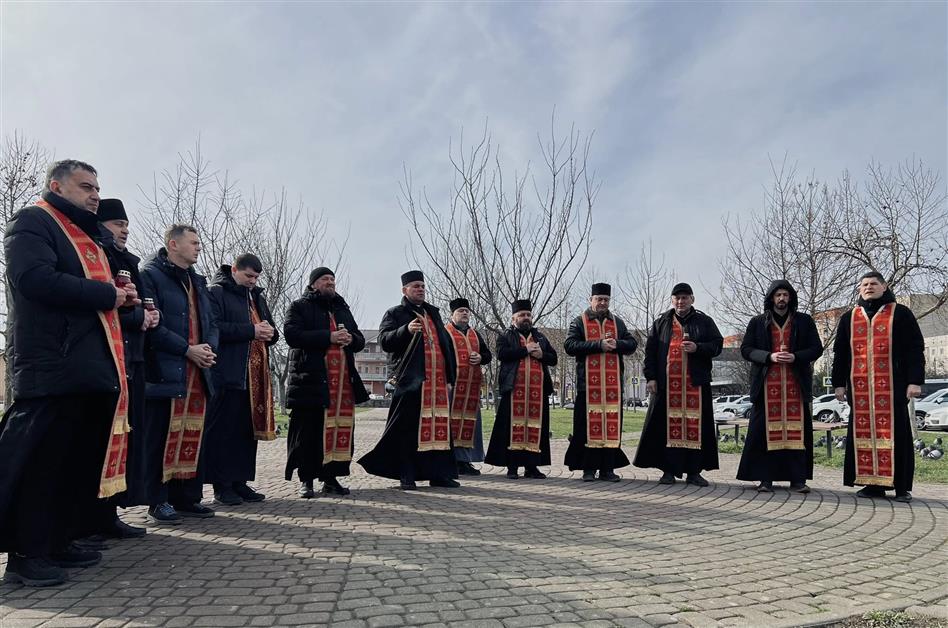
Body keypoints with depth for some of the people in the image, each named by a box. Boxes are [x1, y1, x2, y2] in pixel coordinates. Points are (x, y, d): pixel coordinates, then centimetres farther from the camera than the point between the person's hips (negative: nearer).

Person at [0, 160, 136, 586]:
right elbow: (37, 279, -20)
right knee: (38, 462, -6)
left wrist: (121, 297, 6)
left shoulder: (86, 236, 26)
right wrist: (108, 295, -13)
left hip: (93, 368, 10)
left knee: (81, 462, 12)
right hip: (52, 367, -9)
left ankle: (56, 543, 22)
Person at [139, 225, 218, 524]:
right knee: (160, 438, -1)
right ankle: (158, 501, 8)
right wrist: (187, 349, -15)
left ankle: (186, 497, 17)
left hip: (197, 374, 7)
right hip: (164, 372, -7)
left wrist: (210, 348, 0)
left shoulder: (197, 281, 21)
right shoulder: (151, 275, -3)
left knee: (191, 437, 9)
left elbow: (211, 323, 21)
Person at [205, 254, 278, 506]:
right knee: (223, 429, -4)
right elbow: (215, 328, -16)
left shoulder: (257, 296, 22)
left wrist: (268, 332, -1)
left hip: (254, 375, 8)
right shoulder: (216, 293, -2)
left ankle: (240, 481, 16)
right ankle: (222, 485, 3)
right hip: (226, 375, -7)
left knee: (248, 429, 9)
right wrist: (251, 330, -17)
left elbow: (272, 331, 23)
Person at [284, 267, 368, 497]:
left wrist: (351, 339, -2)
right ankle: (306, 480, 7)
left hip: (343, 381, 5)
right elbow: (292, 334, -10)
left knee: (341, 428, 1)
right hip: (310, 380, -5)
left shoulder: (343, 309, 24)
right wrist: (328, 337, -14)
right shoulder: (299, 307, 7)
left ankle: (330, 478, 11)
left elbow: (360, 340, 23)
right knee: (308, 430, -3)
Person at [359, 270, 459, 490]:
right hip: (409, 380, -5)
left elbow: (445, 342, 26)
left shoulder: (433, 313, 23)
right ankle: (407, 476, 3)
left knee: (438, 426, 5)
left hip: (438, 380, 6)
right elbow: (384, 340, -8)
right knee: (408, 429, -4)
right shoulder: (394, 313, 6)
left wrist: (450, 372, 17)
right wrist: (406, 330, -25)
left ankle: (438, 473, 12)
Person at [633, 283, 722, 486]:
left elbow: (717, 344, 6)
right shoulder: (661, 323, 12)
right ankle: (669, 470, 6)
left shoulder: (704, 322, 11)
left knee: (696, 425, 0)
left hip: (695, 383, 0)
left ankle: (694, 471, 8)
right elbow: (650, 351, 8)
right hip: (667, 383, 0)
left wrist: (698, 348, -12)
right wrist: (650, 377, -1)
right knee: (668, 424, -1)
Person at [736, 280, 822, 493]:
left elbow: (817, 348, 8)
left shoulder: (804, 321, 12)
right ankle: (765, 479, 1)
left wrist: (796, 357, -11)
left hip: (796, 384, 1)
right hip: (766, 384, -1)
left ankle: (798, 479, 4)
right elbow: (745, 349, 5)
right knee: (765, 429, -4)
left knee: (797, 429, -1)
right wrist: (769, 356, -11)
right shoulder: (758, 322, 11)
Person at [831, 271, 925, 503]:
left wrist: (915, 381, -8)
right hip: (859, 386, 3)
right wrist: (839, 383, 8)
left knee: (894, 430, -2)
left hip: (892, 384, -3)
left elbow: (915, 349, 1)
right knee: (863, 432, 2)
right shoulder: (848, 318, 15)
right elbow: (840, 353, 15)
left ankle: (902, 486, 4)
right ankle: (873, 483, 8)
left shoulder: (901, 314, 6)